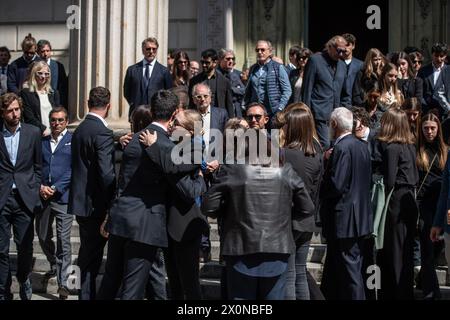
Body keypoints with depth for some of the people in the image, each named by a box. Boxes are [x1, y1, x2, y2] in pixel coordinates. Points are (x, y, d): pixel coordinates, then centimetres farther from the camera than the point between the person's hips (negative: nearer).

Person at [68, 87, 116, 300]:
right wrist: (112, 204, -14)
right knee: (92, 257, -1)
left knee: (88, 254, 18)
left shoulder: (79, 130, 10)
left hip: (81, 201, 9)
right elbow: (106, 173, -22)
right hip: (95, 203, -8)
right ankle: (87, 294, 5)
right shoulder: (103, 132, -17)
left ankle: (86, 293, 27)